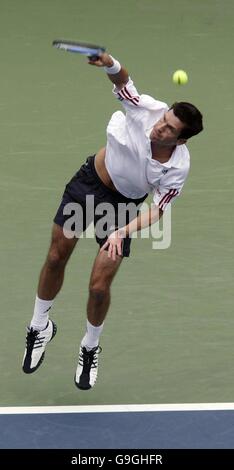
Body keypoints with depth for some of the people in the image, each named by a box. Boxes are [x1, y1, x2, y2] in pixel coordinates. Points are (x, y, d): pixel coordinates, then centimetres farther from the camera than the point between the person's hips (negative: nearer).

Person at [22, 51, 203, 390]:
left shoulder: (177, 169, -29)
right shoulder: (148, 110, -29)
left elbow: (158, 210, -23)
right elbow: (123, 81, -21)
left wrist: (123, 232, -38)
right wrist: (110, 64, -44)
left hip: (123, 205, -2)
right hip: (88, 181, 2)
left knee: (99, 286, -5)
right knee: (56, 258, 9)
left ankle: (90, 348, 26)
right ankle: (40, 327, 34)